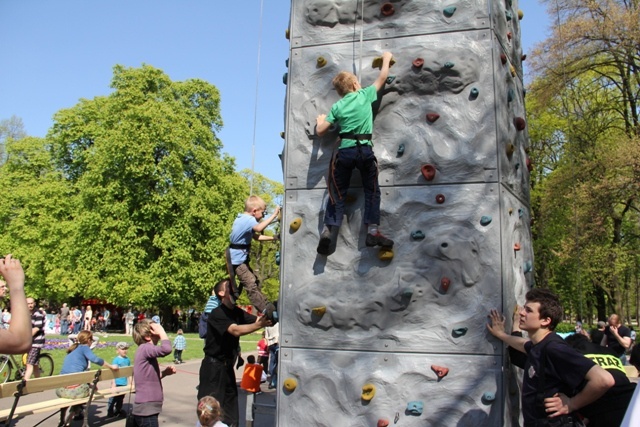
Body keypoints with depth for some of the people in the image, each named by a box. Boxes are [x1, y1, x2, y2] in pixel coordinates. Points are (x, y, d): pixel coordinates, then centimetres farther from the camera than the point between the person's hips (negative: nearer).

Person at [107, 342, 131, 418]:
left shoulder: (127, 359, 6)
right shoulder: (116, 359, -10)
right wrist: (113, 382, -16)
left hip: (124, 383, 5)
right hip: (117, 382, -5)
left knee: (121, 398, 16)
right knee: (113, 398, -2)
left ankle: (118, 411, 29)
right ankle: (110, 412, 7)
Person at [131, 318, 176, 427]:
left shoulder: (146, 350, 14)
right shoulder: (145, 348, -15)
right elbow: (166, 349, -36)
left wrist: (164, 373, 8)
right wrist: (161, 331, -20)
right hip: (146, 410, -10)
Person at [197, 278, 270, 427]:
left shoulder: (237, 312, 9)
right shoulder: (217, 314, -15)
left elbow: (257, 320, -1)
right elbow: (235, 330, -30)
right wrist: (259, 325, -40)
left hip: (228, 367, 8)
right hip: (213, 367, -8)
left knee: (231, 412, 12)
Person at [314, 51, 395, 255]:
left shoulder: (337, 107, 8)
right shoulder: (365, 95, 6)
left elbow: (320, 131, 6)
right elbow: (382, 77, 18)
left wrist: (320, 120, 28)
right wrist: (386, 58, 34)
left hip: (344, 151, 1)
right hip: (365, 149, -1)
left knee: (337, 193, 7)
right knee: (372, 191, 10)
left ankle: (327, 231, -3)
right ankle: (373, 231, 2)